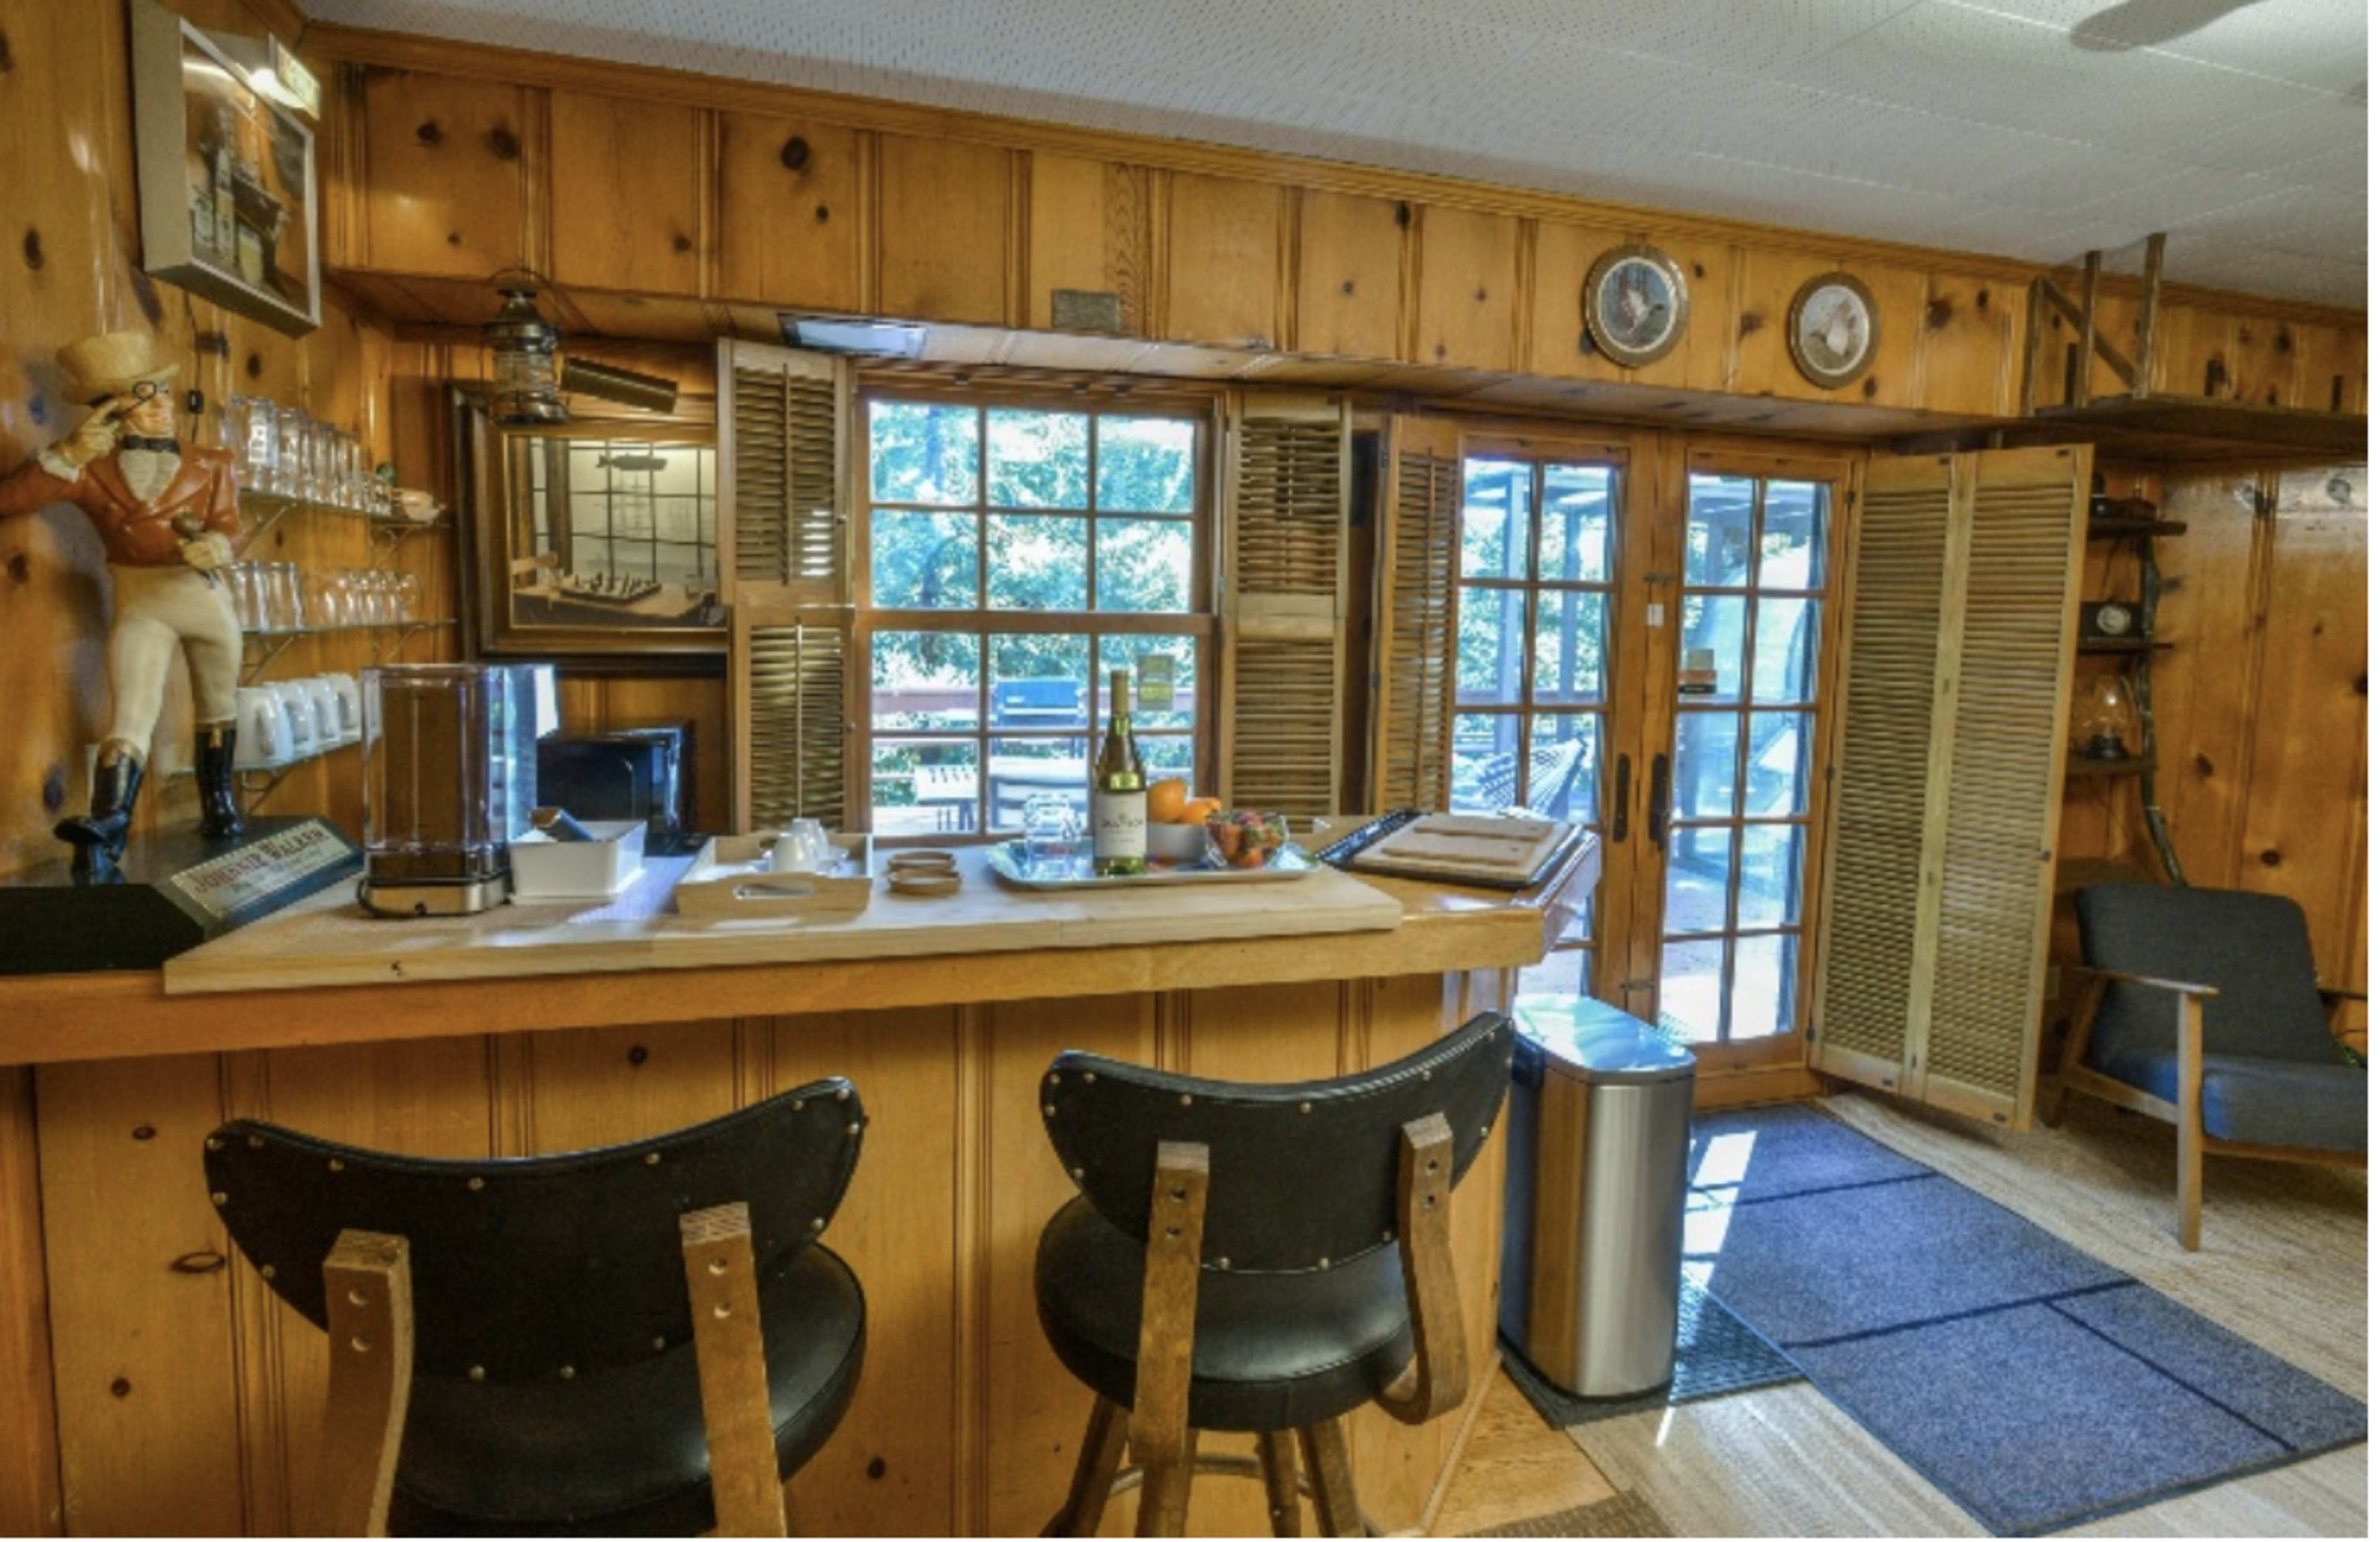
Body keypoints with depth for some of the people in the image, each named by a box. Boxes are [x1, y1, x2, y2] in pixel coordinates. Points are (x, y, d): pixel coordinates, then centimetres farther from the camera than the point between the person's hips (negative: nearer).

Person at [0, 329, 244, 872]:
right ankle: (106, 835, -27)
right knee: (130, 719, -17)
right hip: (140, 604, -3)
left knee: (217, 712, 16)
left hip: (209, 598, 3)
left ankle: (218, 804, 31)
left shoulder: (210, 467, 3)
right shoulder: (93, 471, -4)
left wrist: (215, 546, -29)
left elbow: (228, 525, -6)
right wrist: (69, 456, -21)